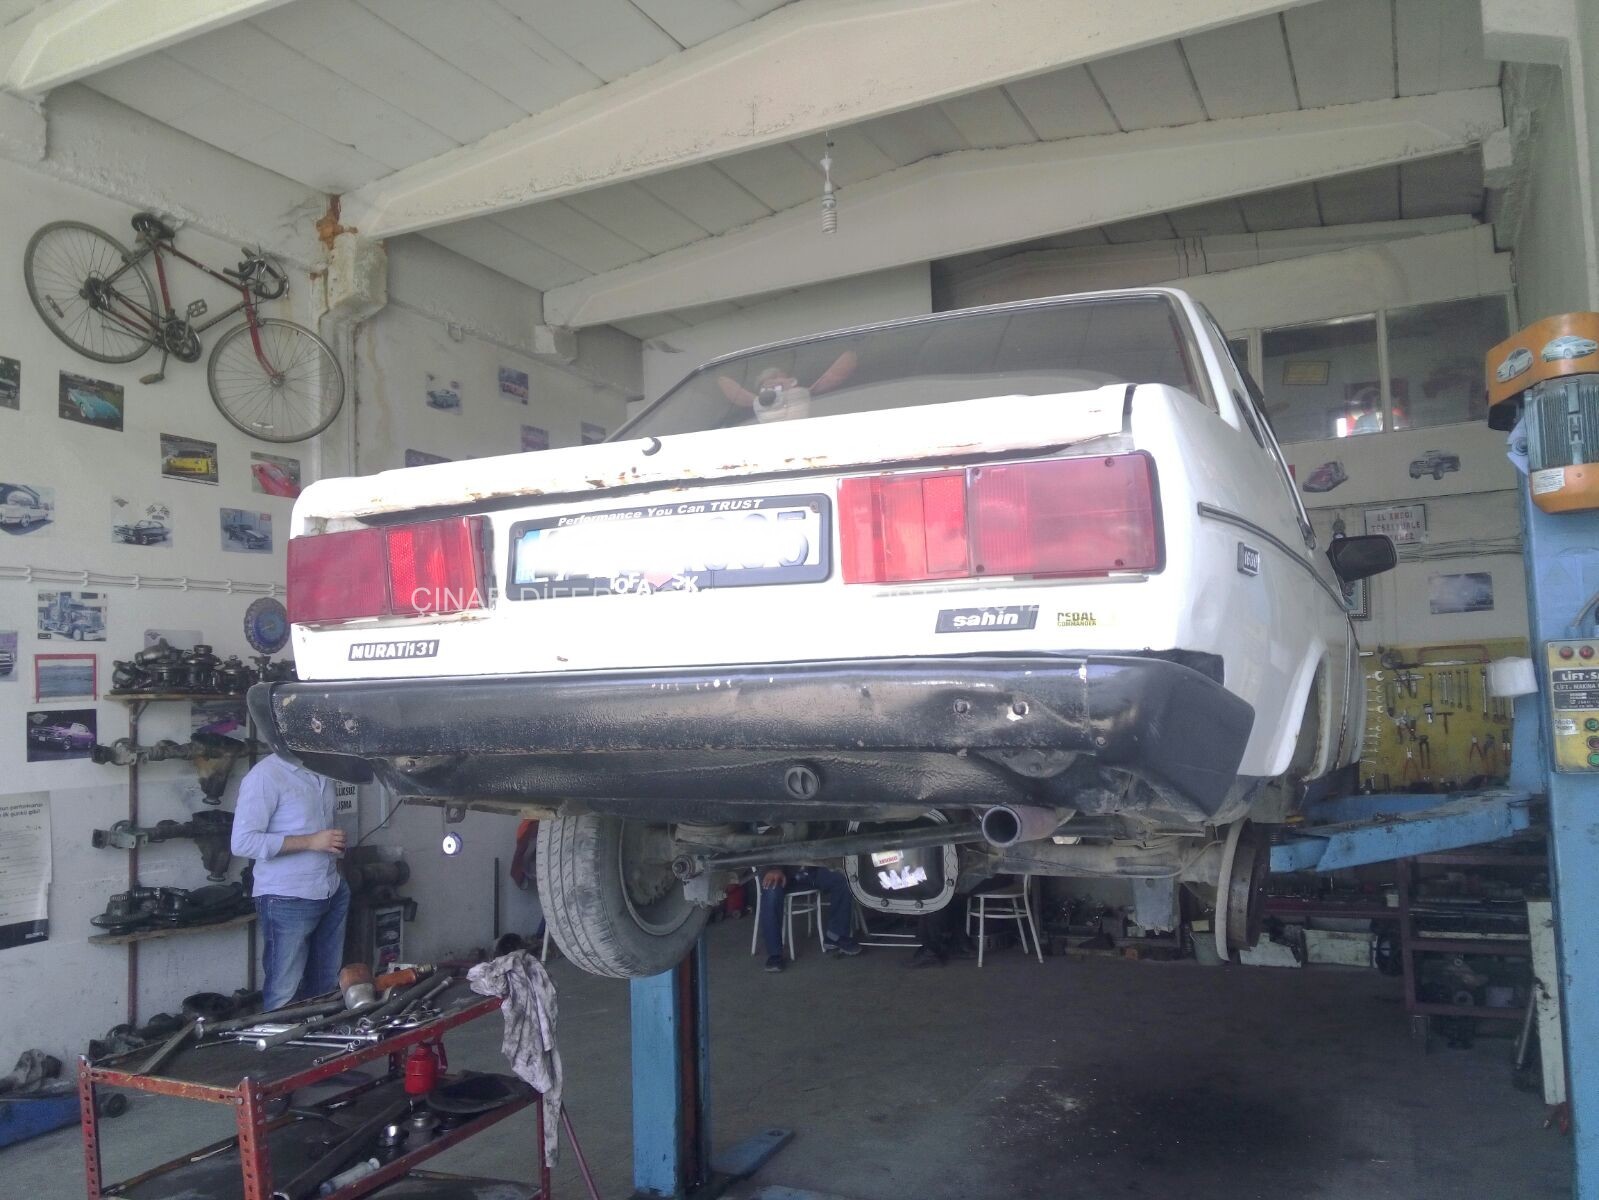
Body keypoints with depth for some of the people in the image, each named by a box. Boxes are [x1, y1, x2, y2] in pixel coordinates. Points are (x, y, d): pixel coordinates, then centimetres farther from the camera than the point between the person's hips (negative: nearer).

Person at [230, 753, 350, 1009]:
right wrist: (311, 842, -20)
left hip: (333, 894, 8)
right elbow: (243, 842, -19)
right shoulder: (266, 775, -14)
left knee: (327, 988, 14)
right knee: (284, 995, 0)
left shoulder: (322, 776, 12)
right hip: (288, 901, -7)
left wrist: (336, 844, 9)